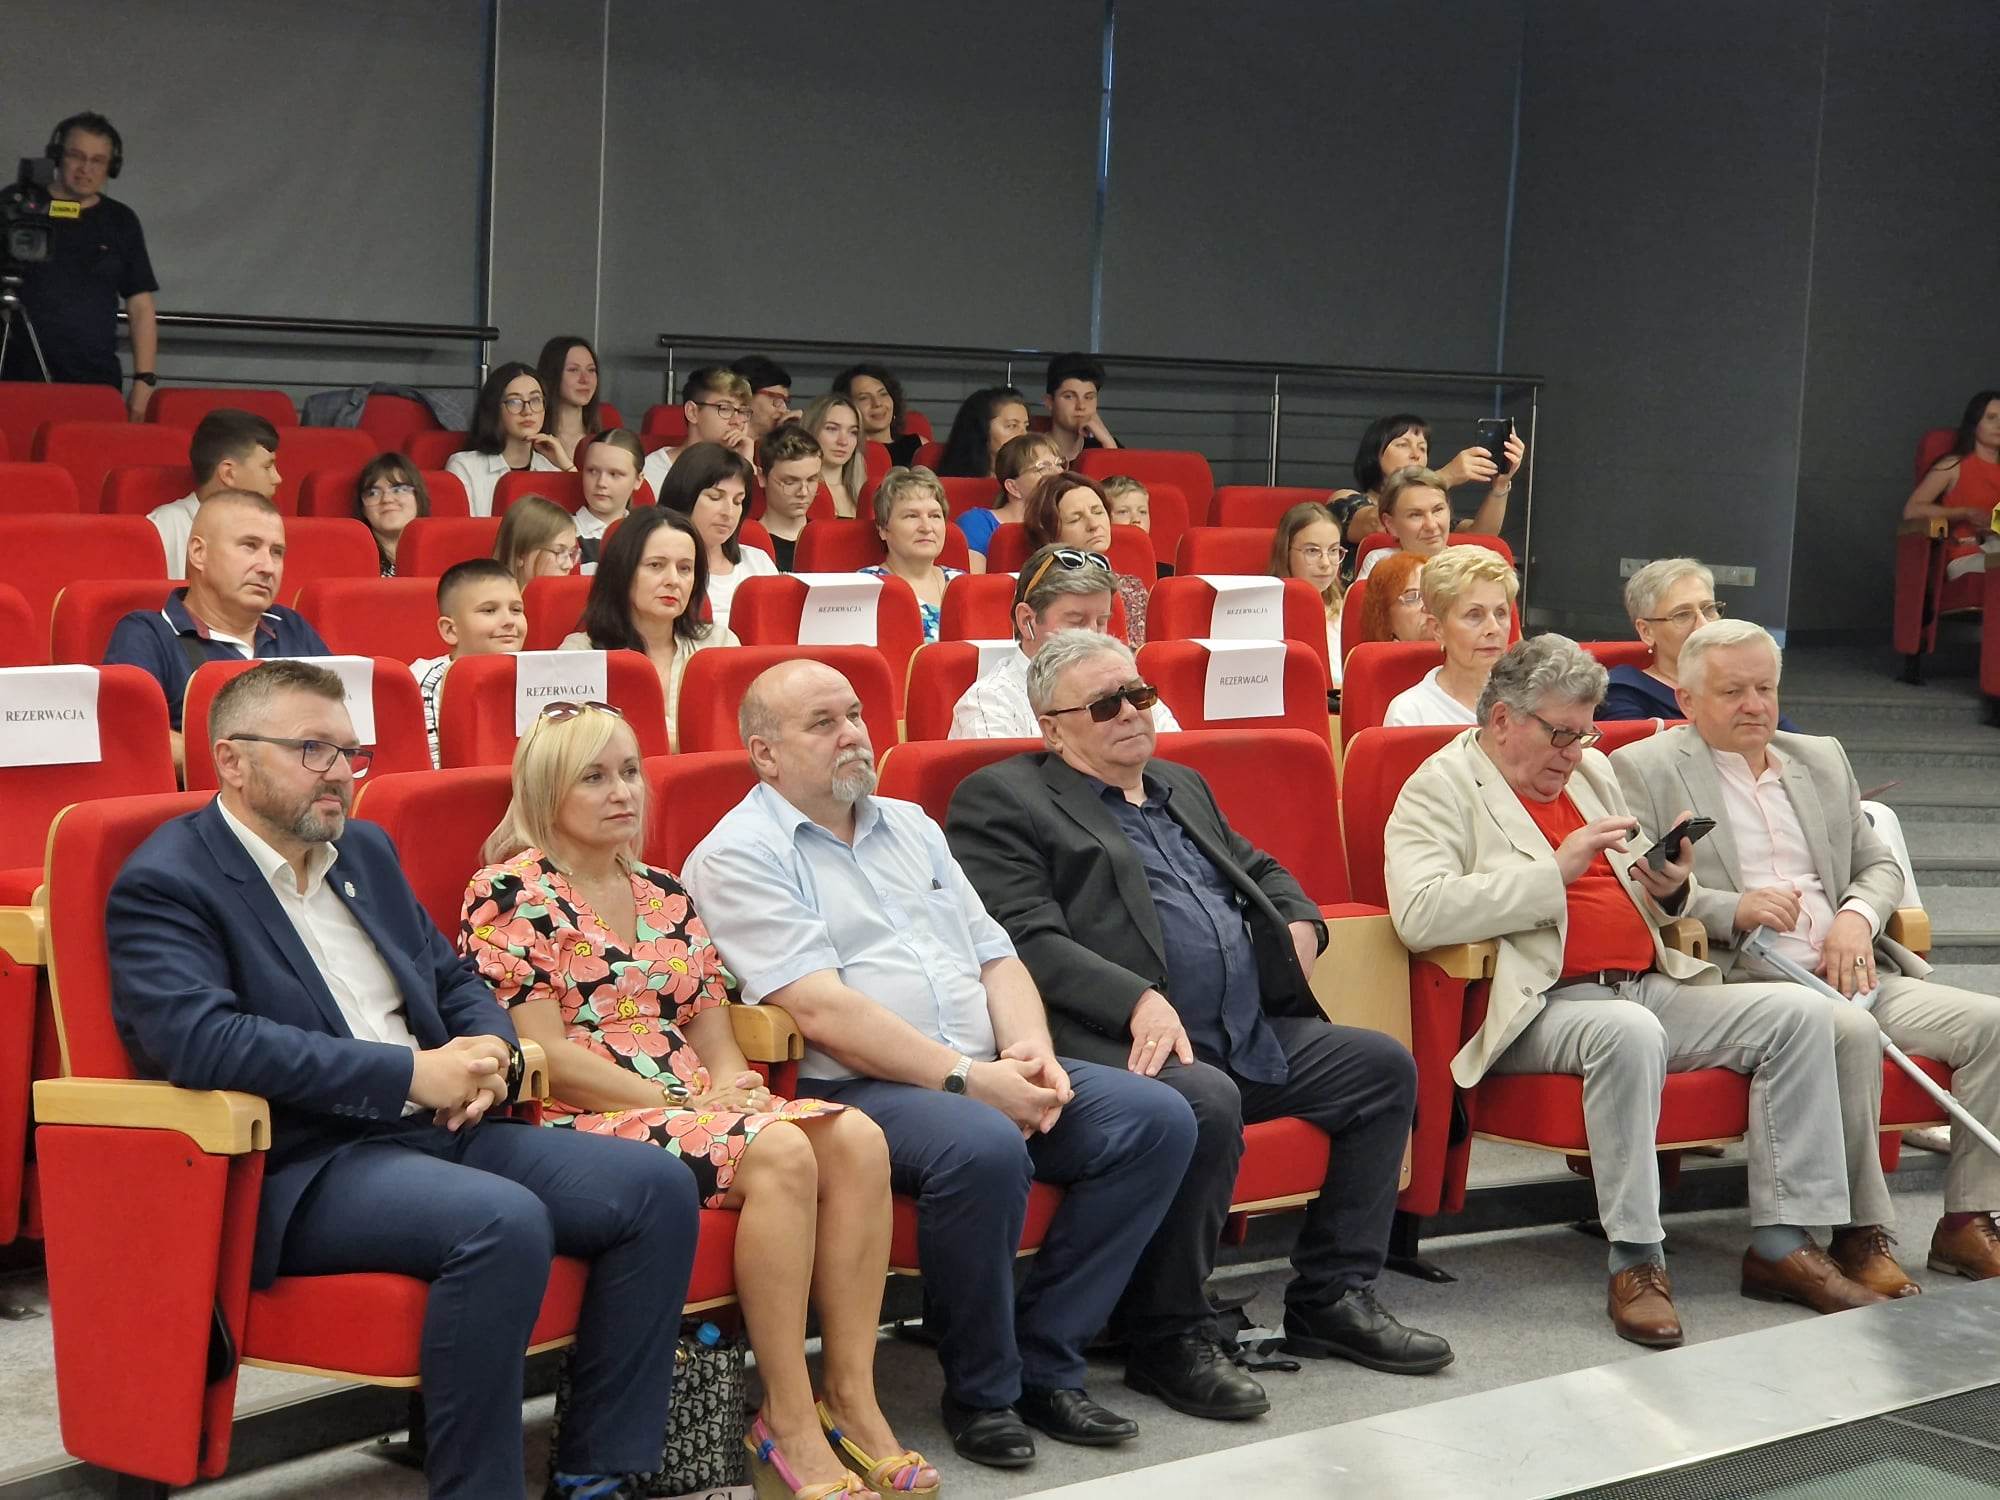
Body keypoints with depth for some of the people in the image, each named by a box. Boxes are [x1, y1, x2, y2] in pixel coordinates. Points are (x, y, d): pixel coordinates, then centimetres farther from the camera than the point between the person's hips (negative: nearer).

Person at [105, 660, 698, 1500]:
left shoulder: (366, 851, 18)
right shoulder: (163, 886, -6)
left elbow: (453, 980, 24)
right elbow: (199, 1040, -22)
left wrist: (490, 1051, -2)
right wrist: (413, 1074, -21)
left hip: (433, 1133, 8)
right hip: (302, 1168, -8)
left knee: (657, 1186, -10)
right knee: (503, 1221, -33)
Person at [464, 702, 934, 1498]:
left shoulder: (665, 895, 19)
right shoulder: (508, 896, -2)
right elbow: (546, 1058, -10)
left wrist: (729, 1085, -6)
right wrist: (684, 1101, -14)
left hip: (697, 1106, 7)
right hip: (582, 1126, -7)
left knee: (856, 1139, -22)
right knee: (778, 1151, -32)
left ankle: (851, 1398, -20)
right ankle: (788, 1418, -25)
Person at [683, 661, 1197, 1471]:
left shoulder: (909, 826, 20)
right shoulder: (739, 855, -4)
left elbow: (995, 956, 17)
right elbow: (822, 1010, -15)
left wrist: (1030, 1049, -4)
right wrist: (964, 1078, -18)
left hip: (986, 1074, 8)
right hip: (850, 1090, -8)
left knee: (1156, 1118, -11)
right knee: (983, 1148, -36)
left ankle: (1044, 1359, -5)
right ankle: (981, 1390, -13)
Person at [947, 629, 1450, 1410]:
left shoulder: (1183, 787, 26)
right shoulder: (1001, 799, 0)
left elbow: (1260, 870, 39)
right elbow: (1026, 939, -12)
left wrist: (1299, 922, 15)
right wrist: (1140, 1001, -25)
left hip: (1255, 1035, 9)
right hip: (1134, 1045, -8)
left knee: (1382, 1064, 0)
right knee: (1207, 1102, -35)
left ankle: (1333, 1295, 9)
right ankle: (1168, 1338, -17)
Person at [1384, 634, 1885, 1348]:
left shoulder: (1592, 771, 22)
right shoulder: (1439, 790, -2)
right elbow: (1419, 914, -20)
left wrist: (1672, 888, 4)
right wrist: (1556, 871, -19)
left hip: (1650, 987, 8)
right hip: (1543, 1007, -8)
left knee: (1800, 1012, -9)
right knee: (1630, 1031, -38)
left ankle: (1782, 1243, -7)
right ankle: (1635, 1262, -28)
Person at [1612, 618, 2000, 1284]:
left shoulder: (1821, 759, 22)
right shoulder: (1643, 769, 3)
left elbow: (1878, 864, 22)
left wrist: (1856, 917, -1)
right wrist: (1733, 909, -22)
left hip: (1847, 974, 6)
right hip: (1741, 978, -6)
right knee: (1852, 1031, -34)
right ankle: (1862, 1235, -24)